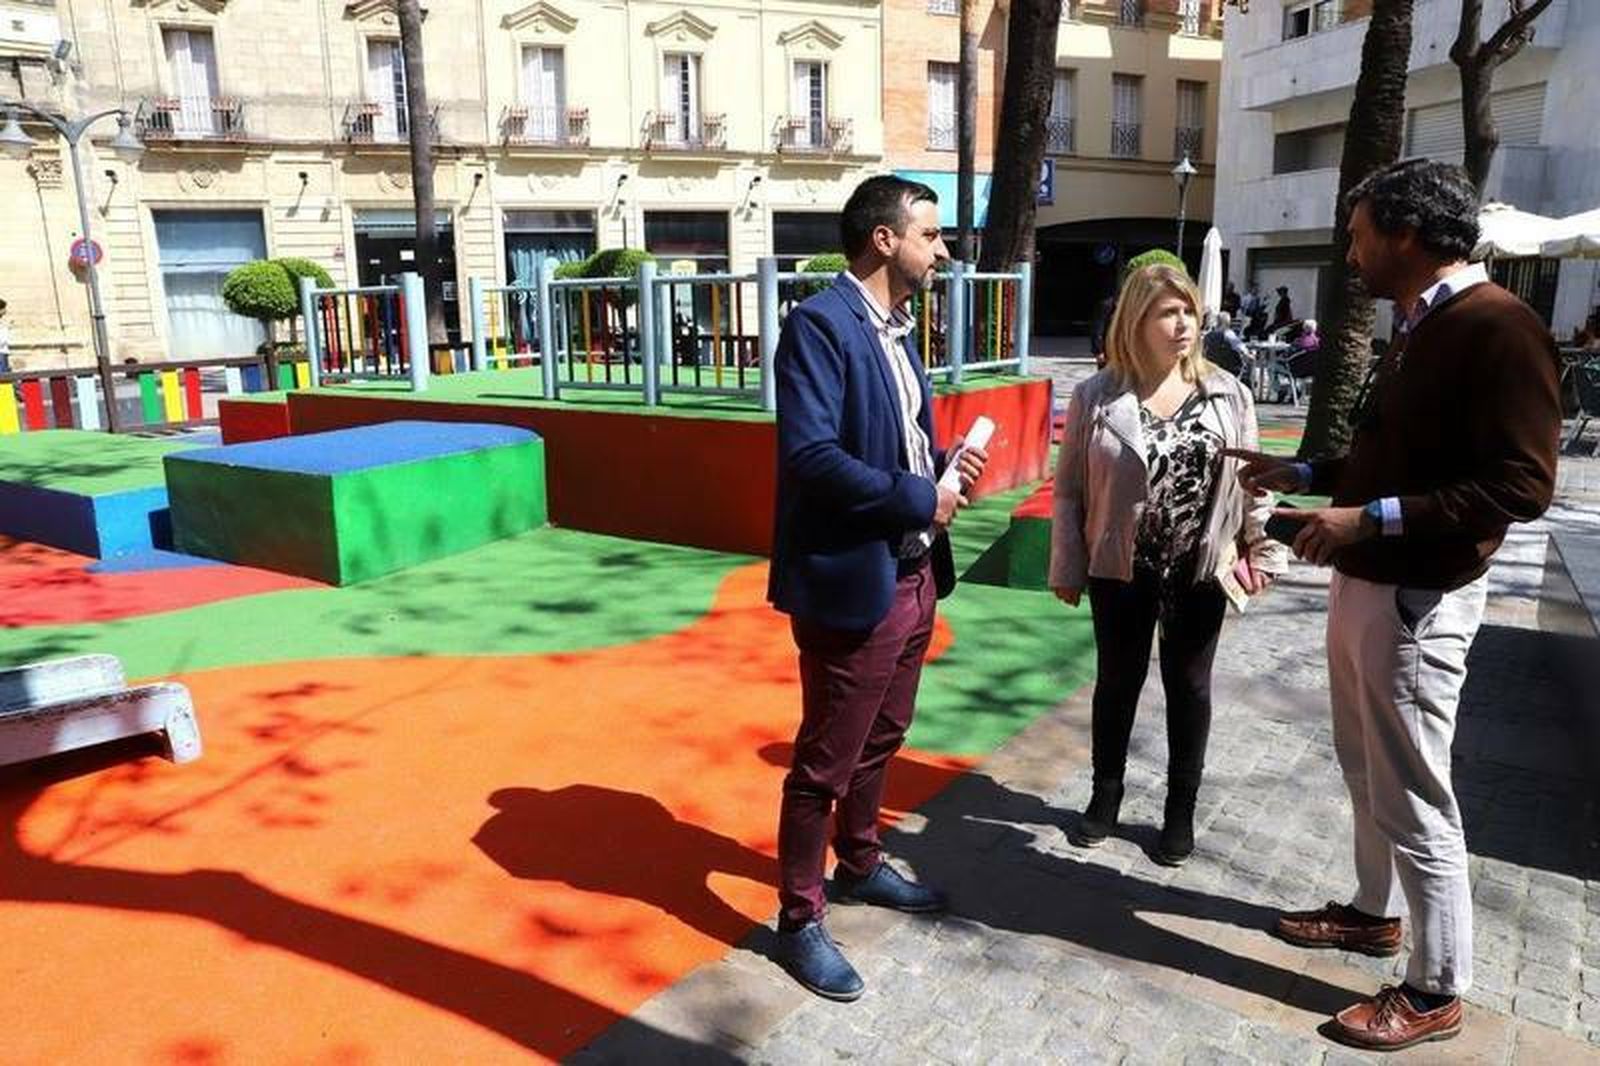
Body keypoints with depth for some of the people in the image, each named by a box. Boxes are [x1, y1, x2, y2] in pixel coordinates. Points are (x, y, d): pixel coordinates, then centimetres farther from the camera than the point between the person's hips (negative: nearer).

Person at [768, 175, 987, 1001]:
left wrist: (945, 466, -1)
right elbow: (811, 455, -27)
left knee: (880, 740, 23)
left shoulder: (895, 328, 13)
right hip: (852, 581, -9)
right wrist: (921, 498, -19)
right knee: (825, 760, 4)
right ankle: (799, 920, 22)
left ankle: (859, 866, 44)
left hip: (913, 574, 10)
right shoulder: (820, 324, -17)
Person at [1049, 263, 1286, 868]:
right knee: (1117, 682, 14)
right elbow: (1070, 489, -3)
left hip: (1200, 572, 1)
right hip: (1120, 570, -1)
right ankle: (1106, 793, 33)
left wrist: (1260, 552, 2)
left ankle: (1181, 808, 29)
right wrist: (1067, 569, -3)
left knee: (1189, 687, 13)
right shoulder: (1096, 397, -7)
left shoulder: (1226, 393, -1)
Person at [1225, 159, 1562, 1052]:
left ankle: (1437, 992, 16)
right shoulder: (1421, 328, 13)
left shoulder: (1498, 328, -18)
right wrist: (1307, 475, 14)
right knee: (1369, 771, 21)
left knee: (1414, 797, 1)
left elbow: (1522, 485, -25)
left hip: (1419, 599, -10)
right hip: (1365, 582, 10)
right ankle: (1375, 911, 39)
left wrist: (1370, 518, -27)